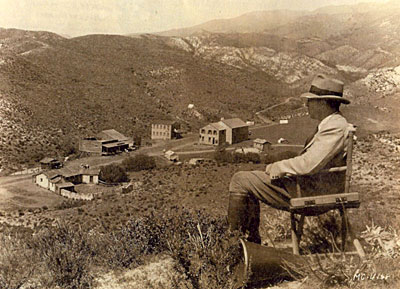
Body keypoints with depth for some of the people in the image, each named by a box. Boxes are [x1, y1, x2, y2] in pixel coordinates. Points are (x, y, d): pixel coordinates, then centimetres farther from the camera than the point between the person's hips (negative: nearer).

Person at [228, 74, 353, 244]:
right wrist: (281, 169, 3)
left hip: (310, 193, -11)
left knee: (240, 181, -7)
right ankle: (252, 239, 22)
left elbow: (309, 164, -30)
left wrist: (276, 168, -15)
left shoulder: (336, 128, -21)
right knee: (249, 180, 20)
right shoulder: (332, 124, 13)